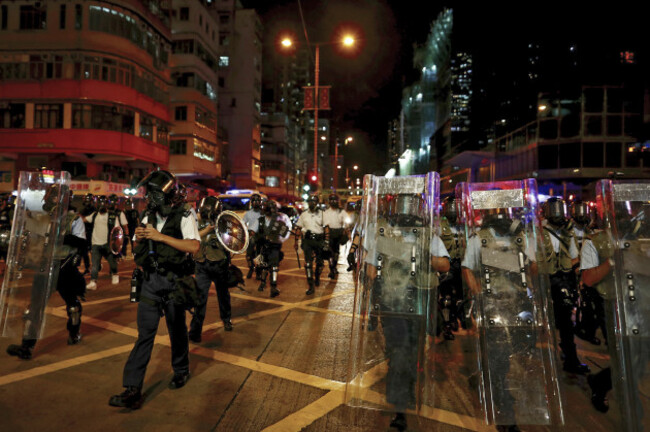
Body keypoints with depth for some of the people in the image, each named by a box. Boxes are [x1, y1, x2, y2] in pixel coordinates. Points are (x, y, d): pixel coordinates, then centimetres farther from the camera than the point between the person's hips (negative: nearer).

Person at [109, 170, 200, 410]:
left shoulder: (183, 217, -8)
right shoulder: (149, 217, 12)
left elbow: (193, 247, -23)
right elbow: (139, 249, 20)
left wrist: (161, 236, -25)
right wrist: (139, 237, -3)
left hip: (174, 282, -4)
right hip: (151, 281, 5)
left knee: (177, 330, 10)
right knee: (145, 332, 0)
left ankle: (181, 370, 34)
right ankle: (132, 390, 1)